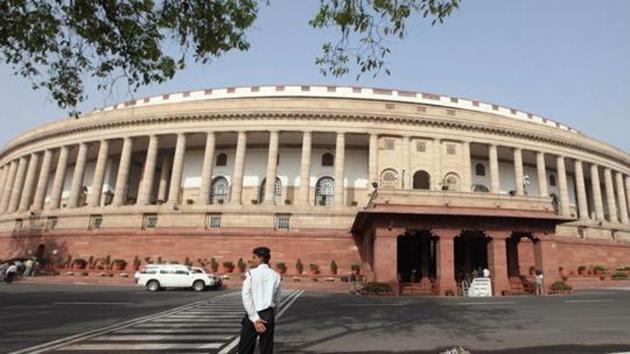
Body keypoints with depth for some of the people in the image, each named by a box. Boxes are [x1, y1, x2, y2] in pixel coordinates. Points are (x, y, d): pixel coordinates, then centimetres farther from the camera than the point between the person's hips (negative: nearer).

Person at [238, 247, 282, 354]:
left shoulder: (251, 273, -6)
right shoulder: (275, 275, 5)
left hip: (253, 315, -3)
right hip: (269, 315, 4)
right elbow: (277, 299, 9)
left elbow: (246, 297, -14)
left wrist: (255, 318, -13)